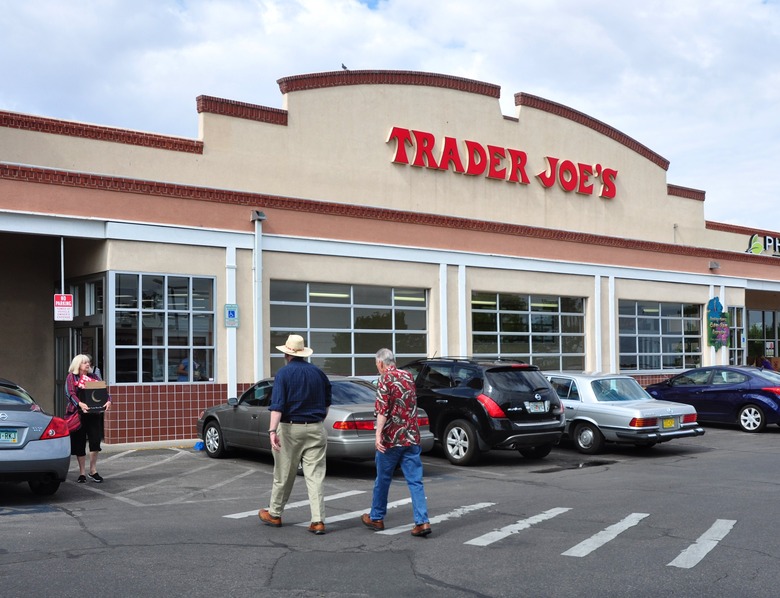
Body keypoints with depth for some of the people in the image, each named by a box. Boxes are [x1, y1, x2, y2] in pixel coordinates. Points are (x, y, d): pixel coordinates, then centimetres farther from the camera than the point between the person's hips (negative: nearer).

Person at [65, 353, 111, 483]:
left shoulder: (94, 377, 15)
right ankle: (82, 473, 13)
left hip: (94, 413, 3)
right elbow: (70, 393, -12)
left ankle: (93, 470, 10)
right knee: (79, 443, 3)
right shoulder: (71, 377, 3)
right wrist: (79, 403, -31)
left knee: (95, 441, -4)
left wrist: (108, 401, -15)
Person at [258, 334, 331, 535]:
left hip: (290, 429, -3)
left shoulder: (284, 373, -7)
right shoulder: (318, 373, 7)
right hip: (315, 428, 3)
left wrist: (272, 430, -26)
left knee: (284, 475, 11)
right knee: (315, 476, 1)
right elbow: (327, 403, 15)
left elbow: (277, 405, -19)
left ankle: (274, 514, 27)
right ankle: (318, 521, -4)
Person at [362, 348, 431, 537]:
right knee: (415, 481, 1)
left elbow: (382, 410, -18)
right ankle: (422, 521, -9)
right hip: (412, 437, 5)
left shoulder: (385, 379, -9)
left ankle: (376, 518, 25)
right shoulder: (408, 376, 11)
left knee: (383, 479, 11)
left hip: (391, 438, -5)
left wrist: (378, 434, -21)